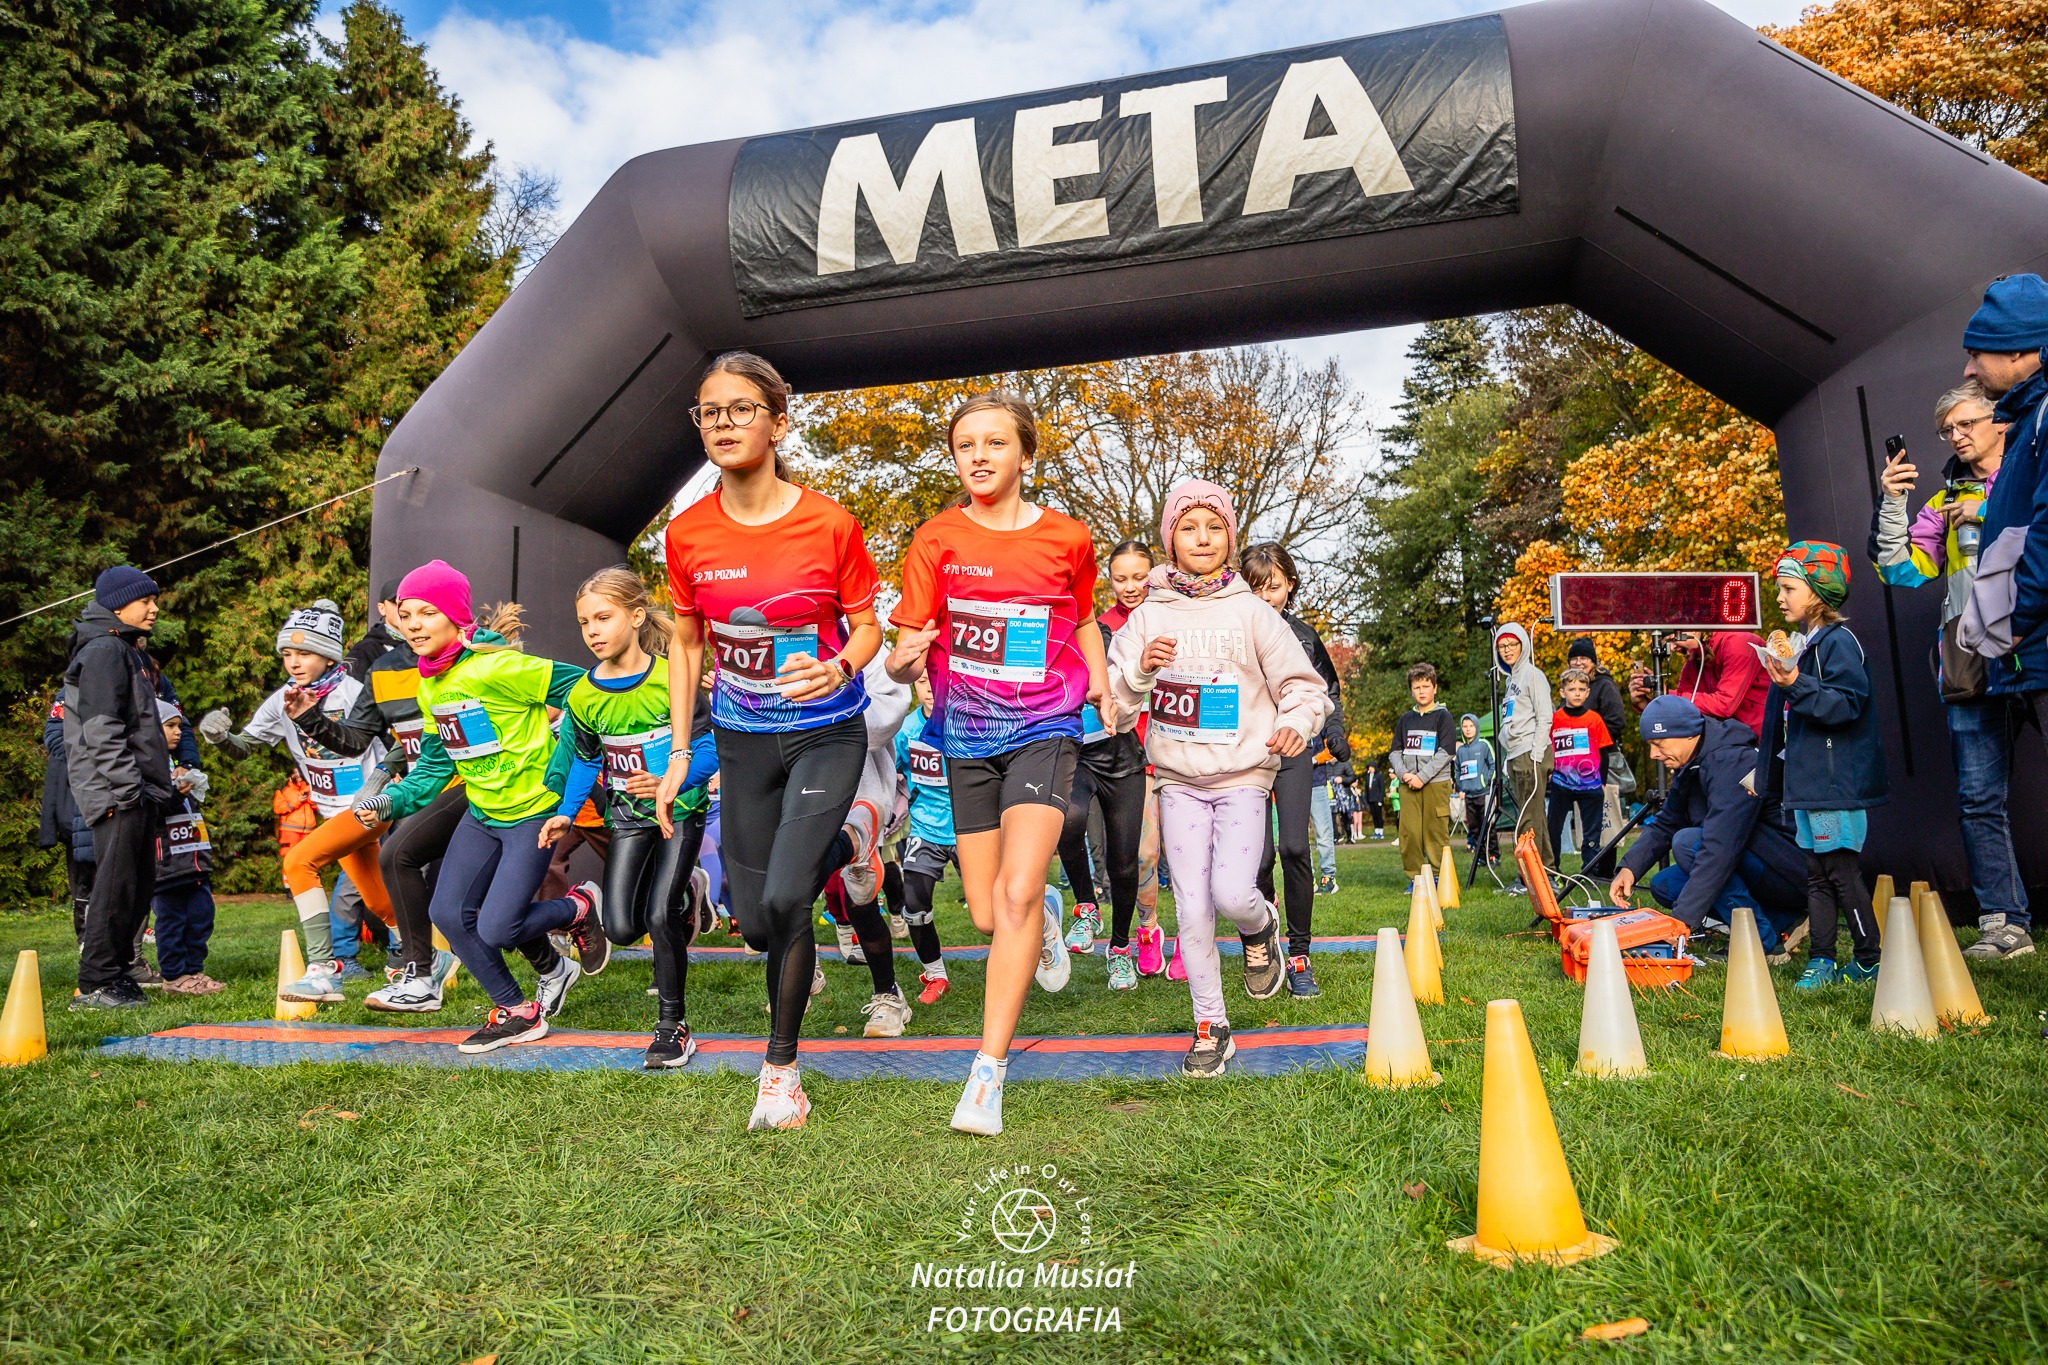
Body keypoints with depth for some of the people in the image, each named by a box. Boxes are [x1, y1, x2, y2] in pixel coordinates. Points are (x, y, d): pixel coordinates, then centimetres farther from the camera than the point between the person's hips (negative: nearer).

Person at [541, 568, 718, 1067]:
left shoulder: (673, 677, -18)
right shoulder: (584, 695, -4)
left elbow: (710, 745, -16)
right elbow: (585, 759, 10)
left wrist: (670, 782, -31)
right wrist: (565, 813, 1)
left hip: (680, 808, -4)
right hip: (628, 816, 5)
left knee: (659, 917, -16)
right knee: (621, 929, -1)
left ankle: (672, 1026, 3)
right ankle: (684, 895, 33)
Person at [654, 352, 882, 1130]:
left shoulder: (829, 524, -14)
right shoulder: (687, 534, -5)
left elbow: (867, 627, -3)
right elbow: (686, 643, 6)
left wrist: (838, 668, -26)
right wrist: (679, 754, 3)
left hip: (825, 732, -3)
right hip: (742, 739, 4)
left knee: (783, 899, -17)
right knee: (755, 922, 7)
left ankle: (781, 1068, 7)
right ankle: (851, 837, 40)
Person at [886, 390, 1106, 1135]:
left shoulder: (1067, 538, 1)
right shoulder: (937, 540, -1)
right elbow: (906, 653, -5)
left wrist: (1100, 681, 5)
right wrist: (905, 657, -27)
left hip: (1043, 729, -2)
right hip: (966, 736, 2)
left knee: (1016, 895, -19)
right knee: (987, 914, 8)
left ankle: (988, 1071, -10)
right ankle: (1046, 916, 46)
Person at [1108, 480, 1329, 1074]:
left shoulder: (1252, 612, -2)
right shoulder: (1148, 616, 2)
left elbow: (1305, 685, 1)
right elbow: (1113, 699, 2)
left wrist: (1297, 721, -20)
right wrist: (1141, 669, -18)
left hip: (1243, 776, -2)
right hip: (1179, 780, 2)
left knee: (1231, 892, -18)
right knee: (1193, 907, 1)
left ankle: (1261, 926, 20)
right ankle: (1211, 1028, 18)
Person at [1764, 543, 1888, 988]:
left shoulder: (1839, 642, -11)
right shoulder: (1801, 644, 15)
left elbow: (1846, 705, -21)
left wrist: (1797, 687, -30)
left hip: (1837, 784, -9)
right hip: (1809, 782, 9)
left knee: (1842, 872, -3)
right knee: (1818, 874, 11)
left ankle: (1871, 962, 8)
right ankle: (1821, 961, 17)